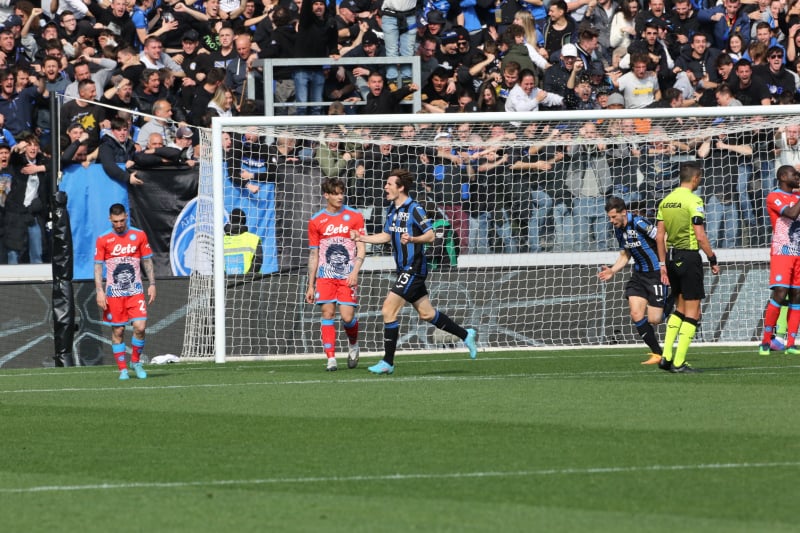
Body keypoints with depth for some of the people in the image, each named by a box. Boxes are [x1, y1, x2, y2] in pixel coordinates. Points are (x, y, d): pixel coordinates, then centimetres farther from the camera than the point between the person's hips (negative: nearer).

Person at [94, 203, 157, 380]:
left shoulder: (139, 235, 4)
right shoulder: (103, 240, 1)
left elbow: (147, 261, 11)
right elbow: (98, 266, 2)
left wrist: (152, 284, 3)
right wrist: (99, 291, -7)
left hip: (135, 291, 0)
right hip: (114, 292, 0)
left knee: (140, 327, -12)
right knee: (118, 331, 0)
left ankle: (136, 361, 9)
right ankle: (122, 369, 9)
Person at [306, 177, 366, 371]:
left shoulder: (354, 217, 4)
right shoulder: (316, 221, 7)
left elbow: (361, 248, 1)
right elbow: (313, 255, 12)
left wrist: (355, 272, -14)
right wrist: (310, 285, 9)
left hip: (347, 277, -1)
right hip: (325, 276, 1)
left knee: (347, 317, -8)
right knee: (327, 312, -9)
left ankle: (353, 346, 22)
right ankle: (331, 358, -6)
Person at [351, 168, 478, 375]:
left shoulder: (414, 209, -15)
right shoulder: (393, 210, 11)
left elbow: (431, 235, -15)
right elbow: (386, 235, 22)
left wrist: (412, 239, -32)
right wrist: (361, 238, 11)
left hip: (413, 269, -9)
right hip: (404, 270, 9)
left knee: (389, 310, -13)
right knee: (426, 313, 15)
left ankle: (388, 362, -8)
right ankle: (466, 335, 29)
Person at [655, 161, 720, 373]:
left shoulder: (666, 201, 8)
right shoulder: (693, 201, -12)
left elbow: (659, 236, 9)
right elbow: (700, 236, -16)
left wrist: (663, 264, 14)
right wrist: (713, 260, -7)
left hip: (671, 257, 7)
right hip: (689, 256, -7)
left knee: (680, 308, 20)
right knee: (692, 313, 0)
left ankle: (666, 357, 12)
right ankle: (679, 362, -3)